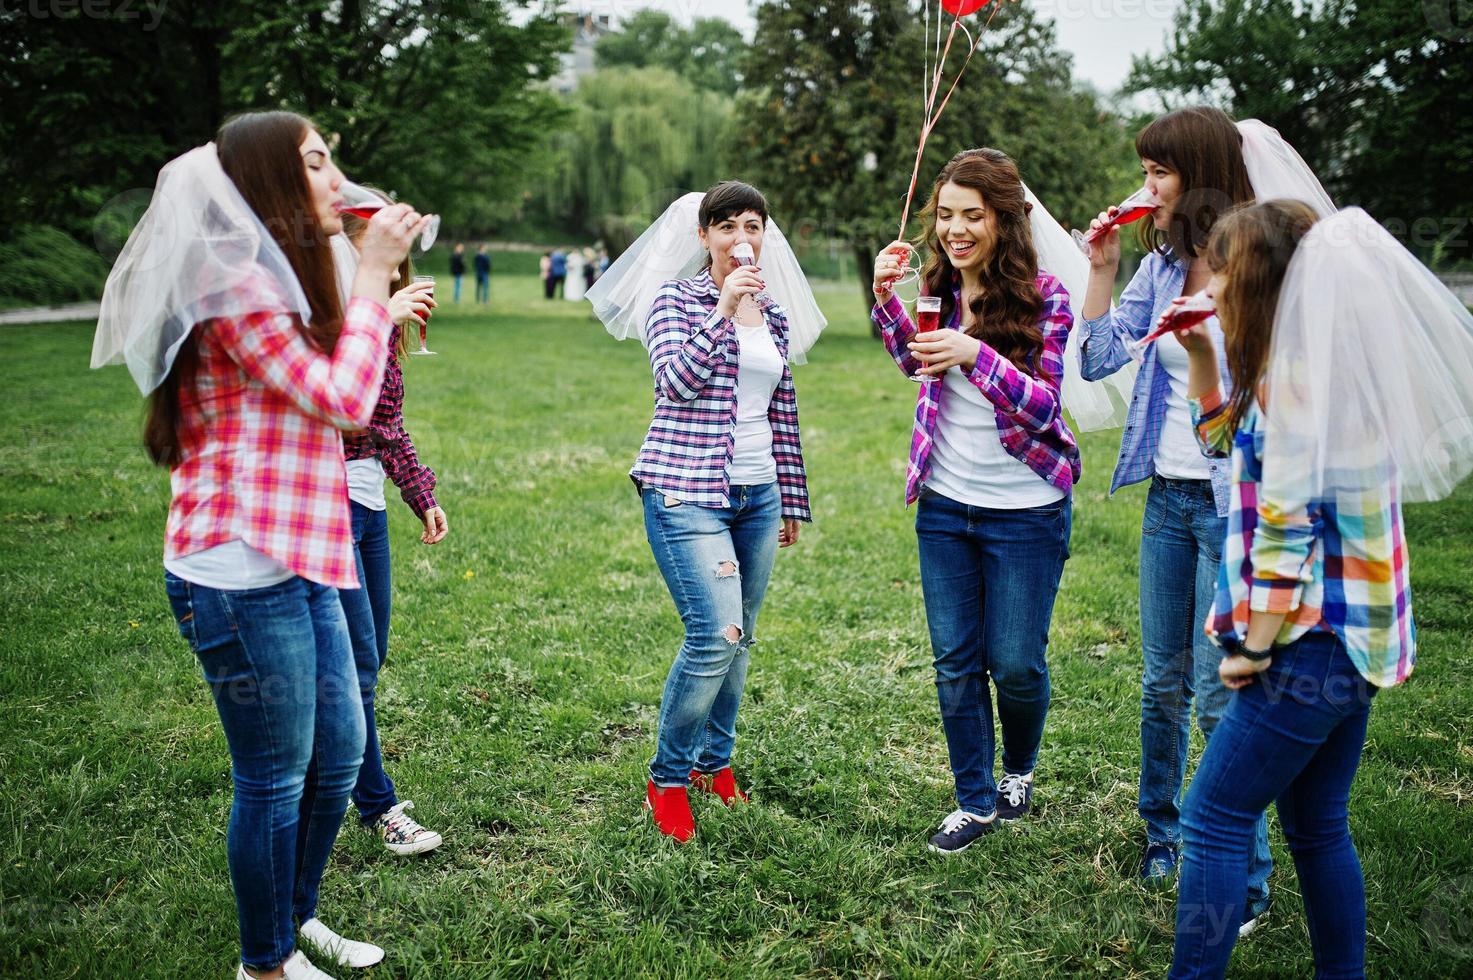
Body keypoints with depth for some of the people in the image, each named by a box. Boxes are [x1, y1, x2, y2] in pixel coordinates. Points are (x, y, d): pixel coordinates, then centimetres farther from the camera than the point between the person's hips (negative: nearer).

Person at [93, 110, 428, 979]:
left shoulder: (280, 284, 19)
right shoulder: (237, 286, -14)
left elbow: (338, 394, 25)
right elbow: (343, 401, -17)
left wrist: (379, 291, 17)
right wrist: (373, 275, -9)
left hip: (298, 565, 10)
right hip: (244, 576, -10)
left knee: (338, 755, 18)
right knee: (275, 779, 3)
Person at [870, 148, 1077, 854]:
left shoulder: (1043, 297, -12)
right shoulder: (939, 288, 1)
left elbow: (1044, 406, -18)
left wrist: (976, 354, -34)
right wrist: (886, 296, -1)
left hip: (1025, 510, -4)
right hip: (944, 504, 4)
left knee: (1015, 663, 5)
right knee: (955, 662, 9)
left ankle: (1019, 768, 35)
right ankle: (976, 799, 25)